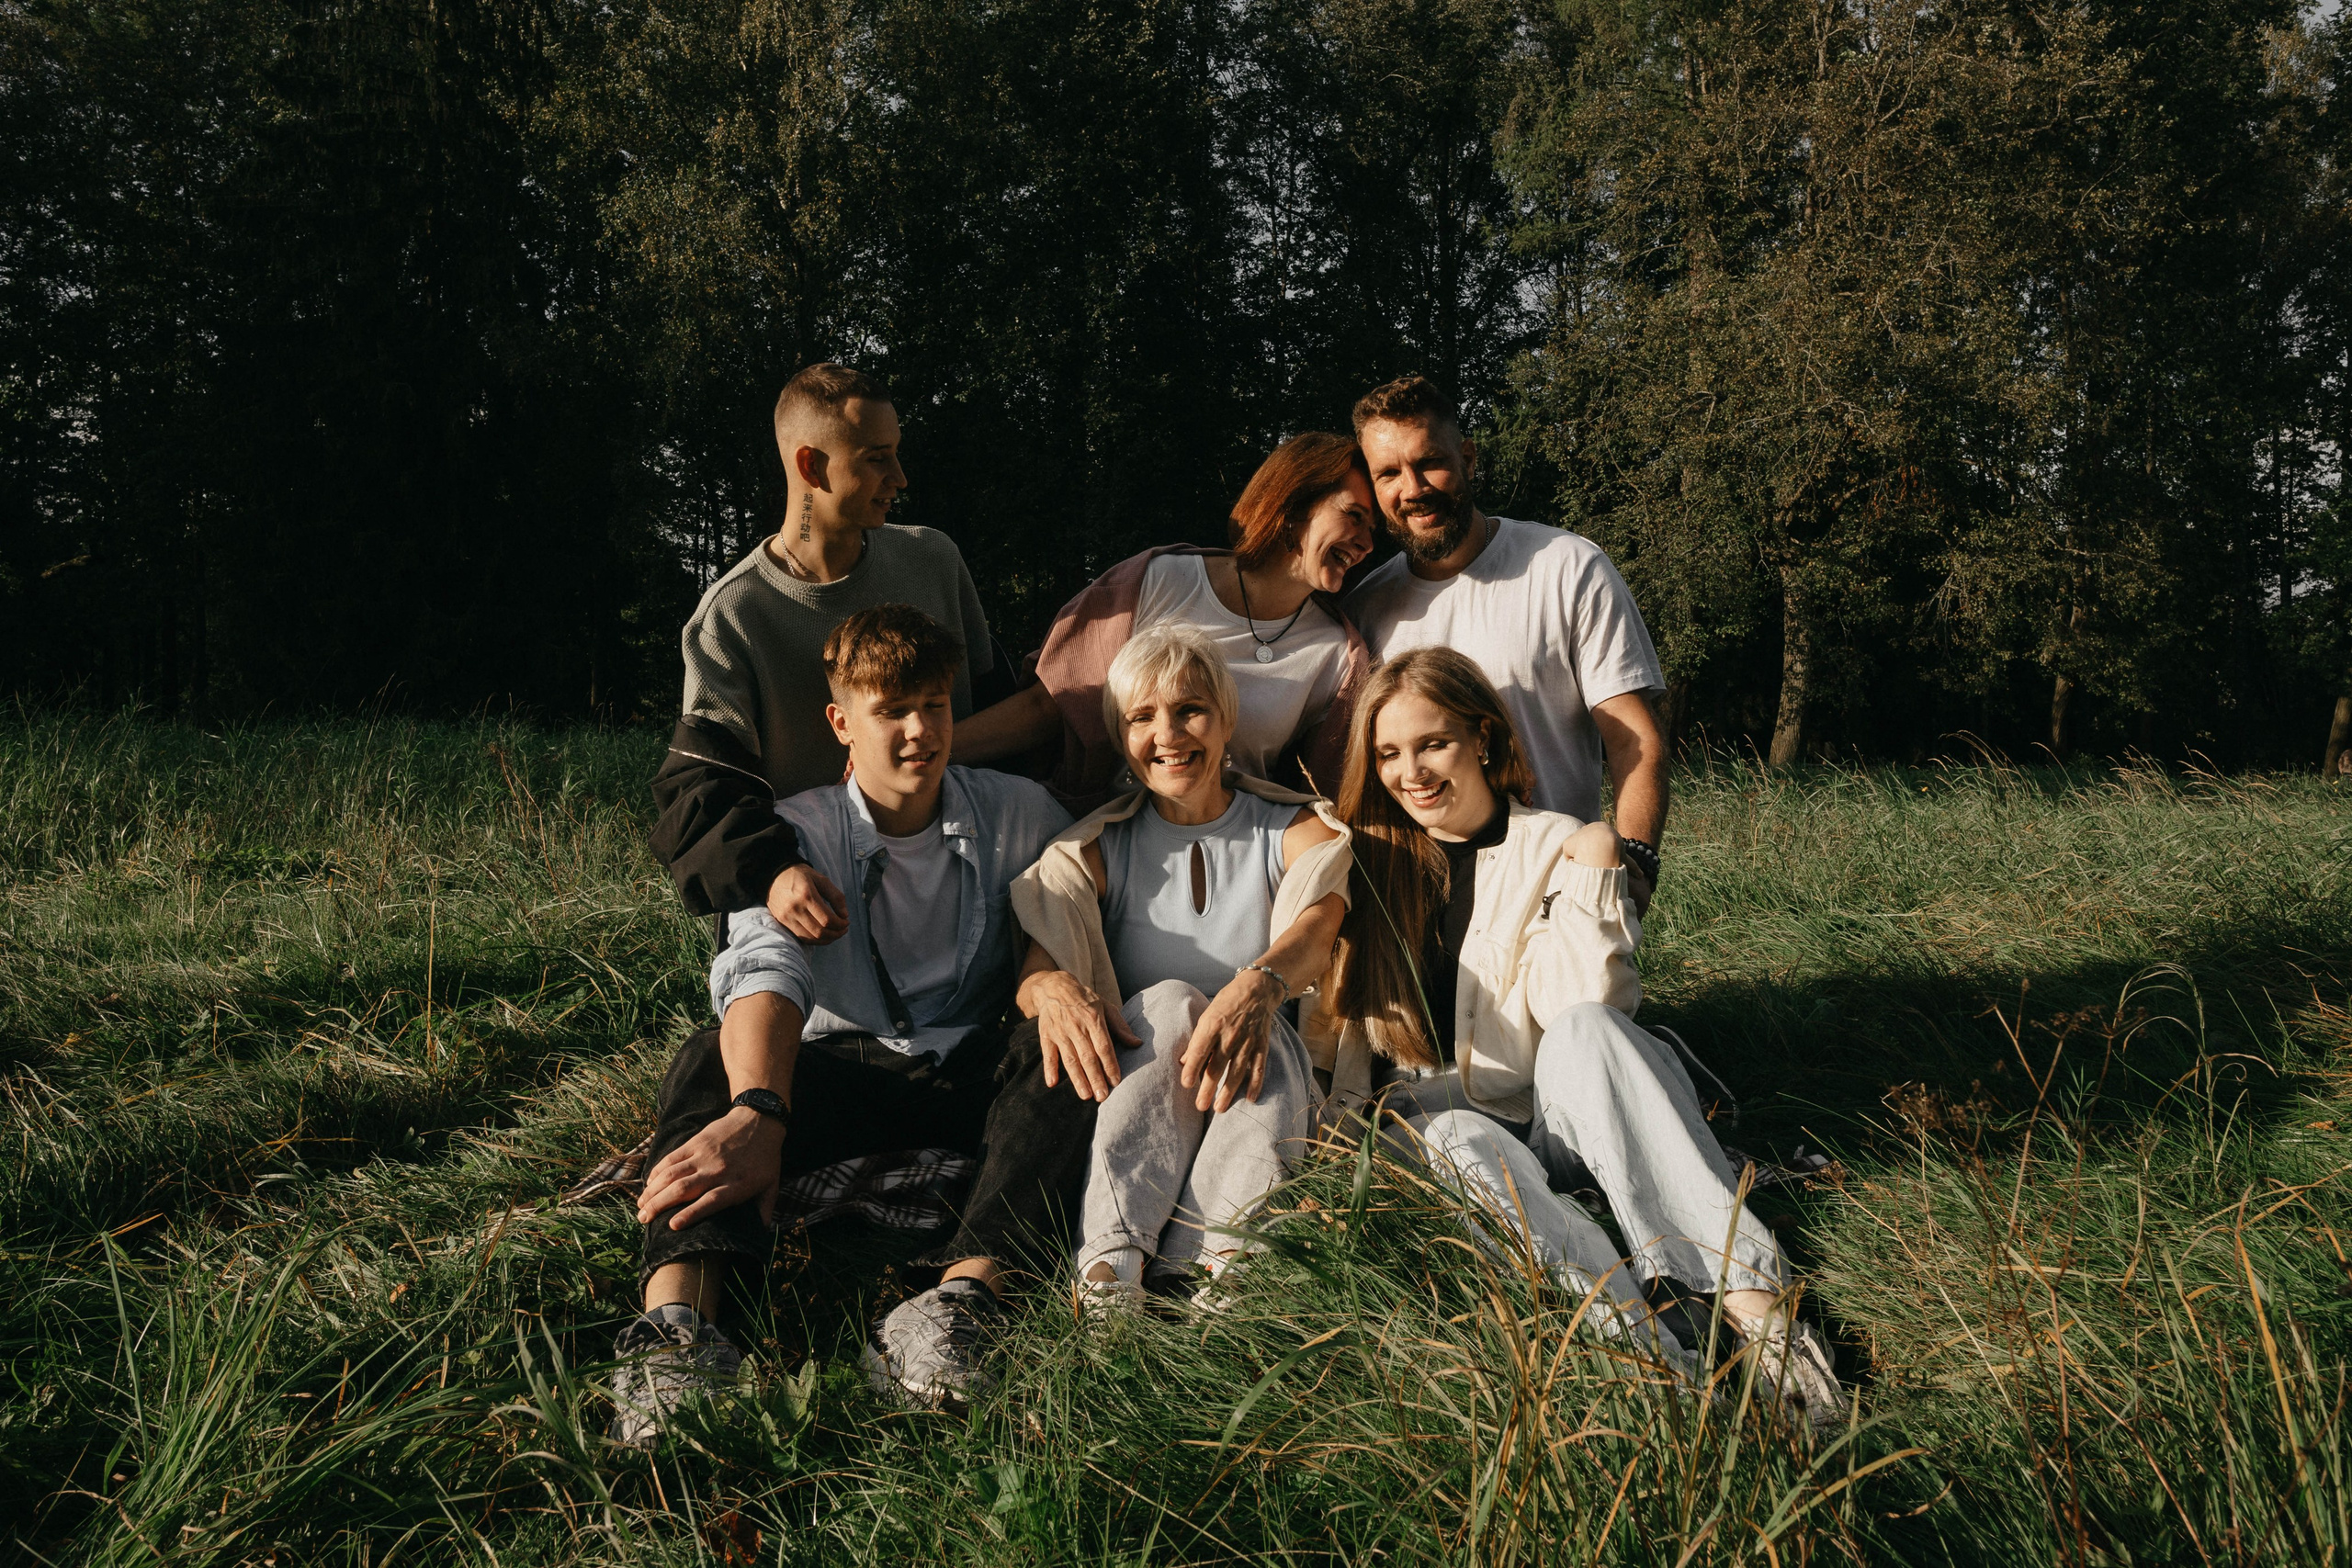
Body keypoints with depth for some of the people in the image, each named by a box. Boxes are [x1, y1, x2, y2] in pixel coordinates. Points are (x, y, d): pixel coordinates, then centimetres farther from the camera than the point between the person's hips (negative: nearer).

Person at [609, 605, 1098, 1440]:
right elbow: (767, 966, -23)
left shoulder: (1020, 815, 3)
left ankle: (964, 1296, -47)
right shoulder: (795, 830, -5)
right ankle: (678, 1317, -50)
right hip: (843, 1065, 0)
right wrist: (758, 1111, -42)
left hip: (973, 1069, 1)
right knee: (709, 1063, -29)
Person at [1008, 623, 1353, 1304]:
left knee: (1256, 1032, -31)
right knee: (1168, 1002, -30)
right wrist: (1052, 986, -35)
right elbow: (1037, 955, -8)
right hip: (1135, 1088, 1)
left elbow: (1316, 929, -16)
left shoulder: (1298, 831, 7)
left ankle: (1218, 1258, -49)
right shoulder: (1097, 848, 10)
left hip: (1264, 1086, 0)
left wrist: (1261, 983, -41)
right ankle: (1110, 1257, -45)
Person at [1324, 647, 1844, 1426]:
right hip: (1439, 1115, 1)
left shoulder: (1552, 847, -1)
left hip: (1555, 1116, -1)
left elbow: (1579, 1003, -14)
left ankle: (1748, 1289, -44)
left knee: (1582, 1031, -35)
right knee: (1462, 1150, -36)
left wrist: (1594, 872, -19)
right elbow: (1337, 1020, 9)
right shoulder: (1368, 857, 6)